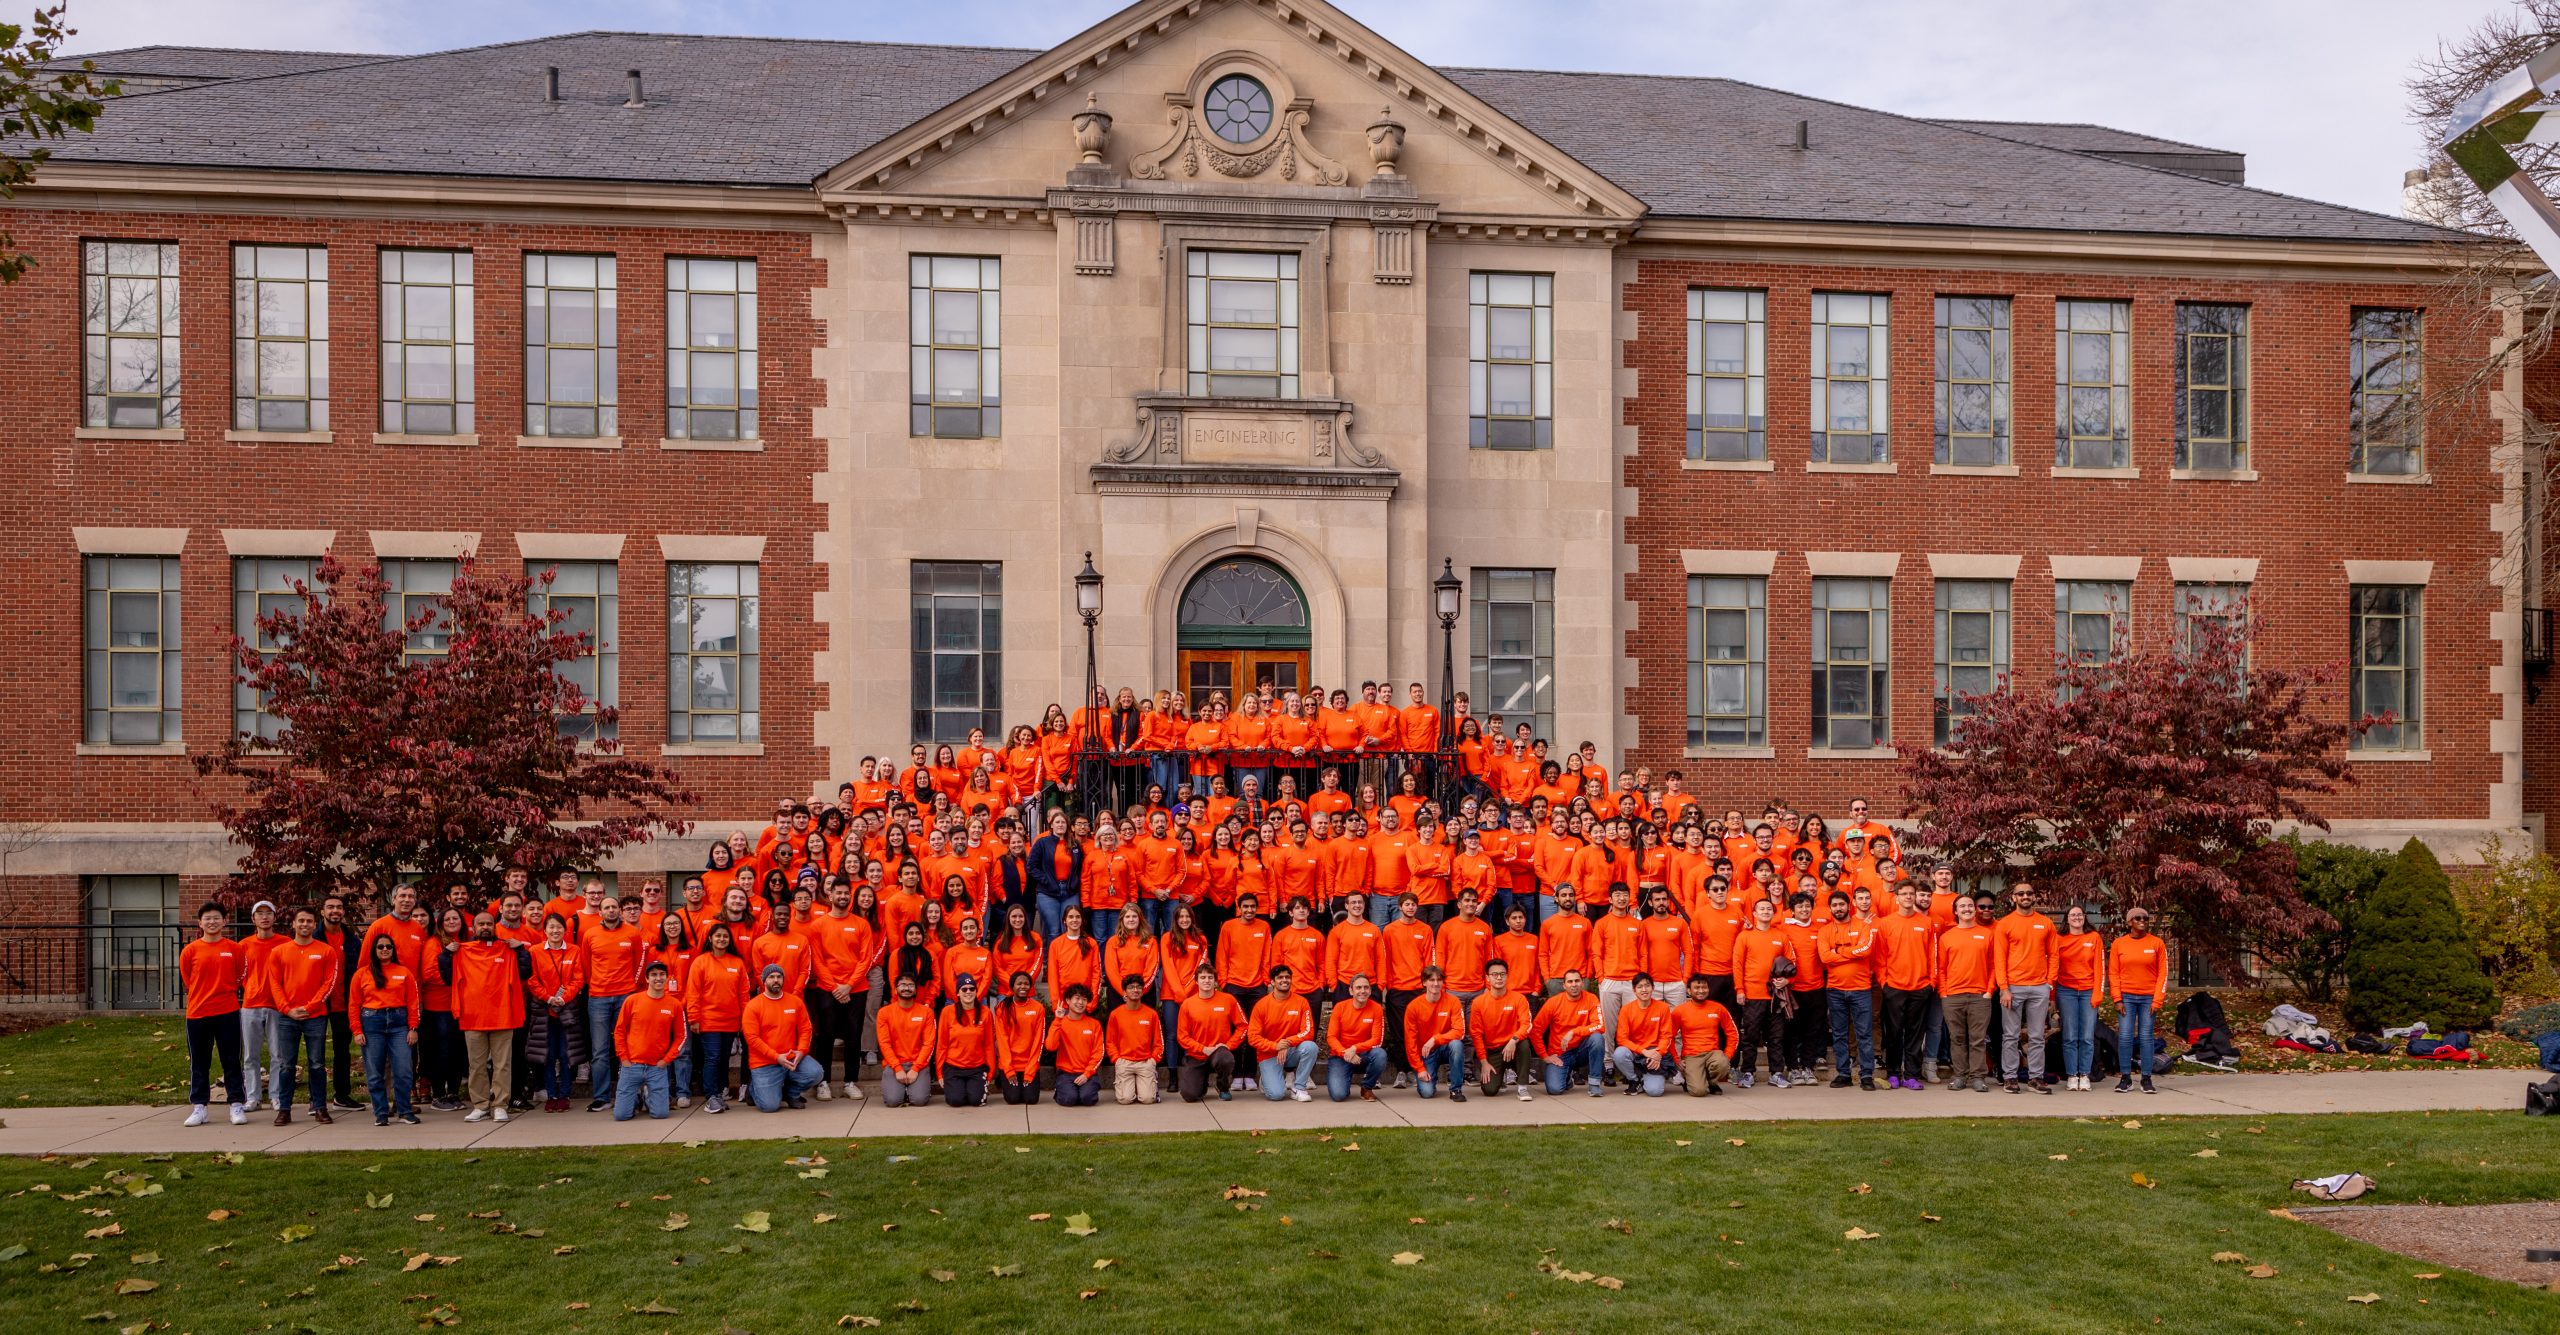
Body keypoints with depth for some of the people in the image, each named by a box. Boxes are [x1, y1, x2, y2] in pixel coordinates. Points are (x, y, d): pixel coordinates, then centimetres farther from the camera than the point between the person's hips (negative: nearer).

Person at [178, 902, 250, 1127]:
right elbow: (187, 981, 10)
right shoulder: (190, 951, 1)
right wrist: (202, 998, 9)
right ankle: (199, 1108, 16)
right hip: (197, 1013, 1)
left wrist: (224, 994, 5)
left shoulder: (235, 949, 2)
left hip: (228, 1012, -1)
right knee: (199, 1063, 8)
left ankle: (237, 1106, 7)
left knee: (232, 1061, 3)